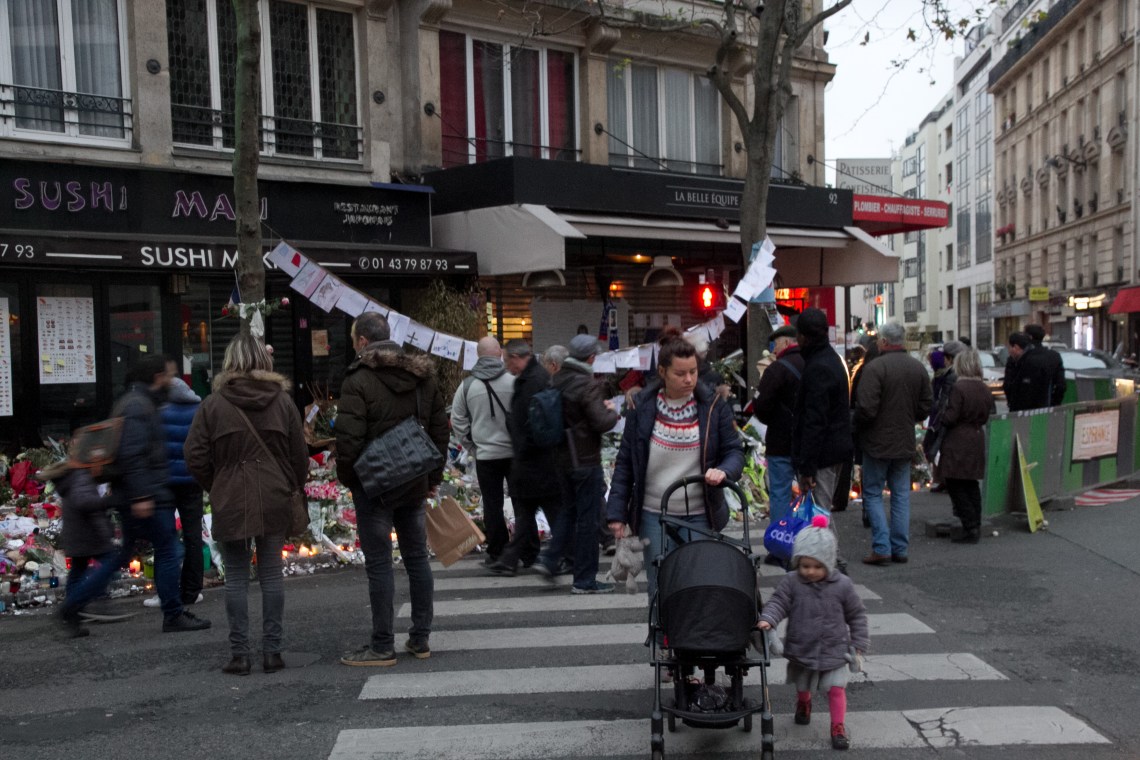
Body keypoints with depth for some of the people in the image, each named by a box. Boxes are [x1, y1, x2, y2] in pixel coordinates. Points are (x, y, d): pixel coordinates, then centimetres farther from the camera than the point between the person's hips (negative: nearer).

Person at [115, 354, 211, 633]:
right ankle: (173, 616, 2)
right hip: (147, 496, -11)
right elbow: (132, 454, -24)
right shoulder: (138, 406, -15)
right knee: (169, 550, -4)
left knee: (124, 551, 16)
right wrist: (141, 495, -27)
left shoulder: (139, 402, 19)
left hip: (135, 496, 11)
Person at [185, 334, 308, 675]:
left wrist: (215, 488, 10)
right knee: (271, 575, 8)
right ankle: (272, 651, 11)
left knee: (236, 579, 6)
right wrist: (291, 488, 15)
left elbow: (195, 457, -4)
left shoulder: (213, 404, -5)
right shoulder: (283, 401, 2)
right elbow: (300, 455, 4)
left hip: (230, 504, -2)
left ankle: (239, 654, 8)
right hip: (274, 503, 2)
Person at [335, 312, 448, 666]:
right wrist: (433, 477, 16)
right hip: (414, 482, 6)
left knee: (379, 564, 0)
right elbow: (440, 430, 11)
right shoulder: (423, 376, 8)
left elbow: (349, 438, -17)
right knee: (417, 557, 13)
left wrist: (347, 477, -2)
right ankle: (420, 640, 20)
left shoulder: (359, 380, -12)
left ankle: (382, 647, 5)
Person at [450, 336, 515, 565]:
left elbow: (458, 423, 3)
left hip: (486, 455, 1)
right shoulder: (514, 382, -9)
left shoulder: (467, 385, -3)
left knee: (492, 503, 9)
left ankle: (497, 552, 10)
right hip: (515, 452, 0)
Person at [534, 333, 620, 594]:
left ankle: (549, 559, 14)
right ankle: (584, 580, 8)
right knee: (587, 518, 1)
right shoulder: (586, 385, -19)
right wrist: (612, 412, 1)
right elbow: (602, 423, -21)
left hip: (562, 457, 8)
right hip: (585, 460, -7)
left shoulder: (557, 380, 5)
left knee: (568, 510, 23)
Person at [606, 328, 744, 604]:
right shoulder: (643, 407, -1)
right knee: (660, 589, 3)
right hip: (654, 515, 0)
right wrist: (617, 513, -1)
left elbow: (735, 451, 3)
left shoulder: (713, 404, -1)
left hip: (699, 515, 0)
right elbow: (625, 463, 3)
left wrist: (723, 471, -20)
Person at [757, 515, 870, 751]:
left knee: (836, 688, -5)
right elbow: (778, 603, -13)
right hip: (802, 650, 2)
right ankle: (803, 704, 53)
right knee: (802, 686, 22)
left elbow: (857, 615, -1)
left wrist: (859, 645, -1)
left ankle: (838, 727, 11)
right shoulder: (791, 582, -12)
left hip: (835, 650, -1)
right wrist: (767, 619, -34)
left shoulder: (842, 585, -11)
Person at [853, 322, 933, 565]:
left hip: (878, 442, -6)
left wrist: (857, 427, -2)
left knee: (873, 493, 4)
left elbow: (866, 408, -20)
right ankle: (900, 548, 14)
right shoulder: (918, 368, 5)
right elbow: (926, 405, 10)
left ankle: (881, 548, -2)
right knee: (901, 495, 12)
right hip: (905, 442, 6)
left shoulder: (874, 368, -18)